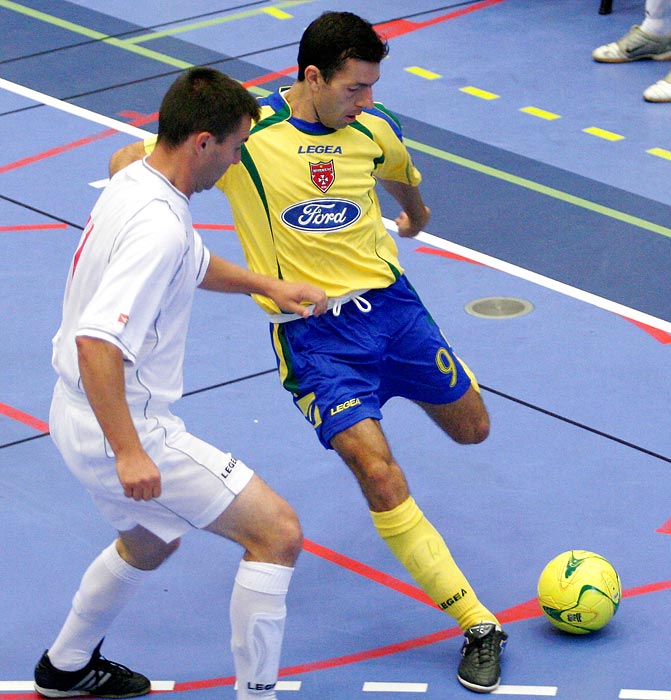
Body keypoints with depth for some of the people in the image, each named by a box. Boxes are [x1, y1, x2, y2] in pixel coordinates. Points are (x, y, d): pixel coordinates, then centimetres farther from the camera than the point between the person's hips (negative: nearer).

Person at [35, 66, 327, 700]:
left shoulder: (134, 182, 5)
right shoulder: (158, 225, -27)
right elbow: (97, 341, -35)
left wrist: (265, 285, 24)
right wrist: (128, 453, -33)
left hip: (80, 412, 11)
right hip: (119, 428, -11)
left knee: (152, 540, 34)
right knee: (278, 532, -7)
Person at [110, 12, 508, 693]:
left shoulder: (373, 130, -1)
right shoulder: (247, 131, -14)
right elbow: (129, 162, -8)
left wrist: (416, 213, 46)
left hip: (389, 300, 5)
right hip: (310, 334, -5)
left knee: (471, 430, 16)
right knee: (378, 473, -19)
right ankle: (478, 625, -11)